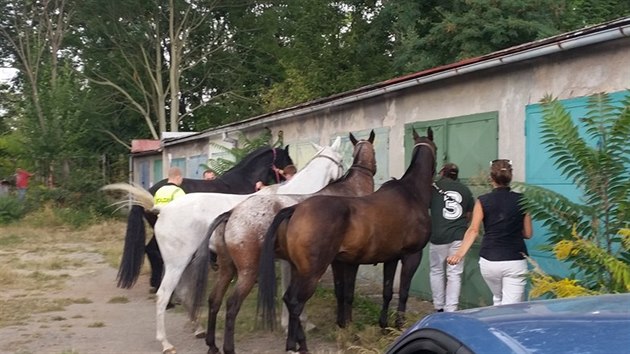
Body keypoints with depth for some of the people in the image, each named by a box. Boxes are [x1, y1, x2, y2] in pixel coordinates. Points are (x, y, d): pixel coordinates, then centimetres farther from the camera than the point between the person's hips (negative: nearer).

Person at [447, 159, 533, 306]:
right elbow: (528, 233, 7)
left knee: (498, 299, 26)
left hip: (489, 261, 1)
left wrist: (460, 253, -21)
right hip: (515, 261, -1)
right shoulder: (521, 200, 3)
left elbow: (473, 230, -13)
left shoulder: (483, 201, 0)